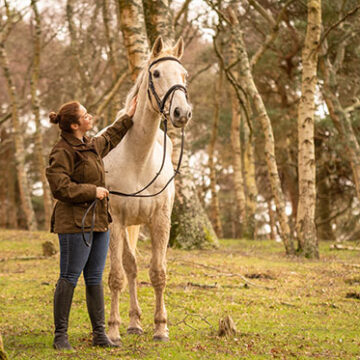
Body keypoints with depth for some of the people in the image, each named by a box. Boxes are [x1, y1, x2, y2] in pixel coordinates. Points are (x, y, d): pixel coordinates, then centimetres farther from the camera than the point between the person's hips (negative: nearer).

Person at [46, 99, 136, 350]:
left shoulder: (92, 146, 15)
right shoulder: (62, 152, -14)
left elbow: (110, 139, 37)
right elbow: (60, 187, -21)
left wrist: (128, 118, 38)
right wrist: (92, 191, -17)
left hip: (99, 221, 9)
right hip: (75, 223, -9)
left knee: (95, 279, 10)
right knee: (69, 279, -3)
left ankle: (100, 334, 15)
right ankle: (60, 336, 4)